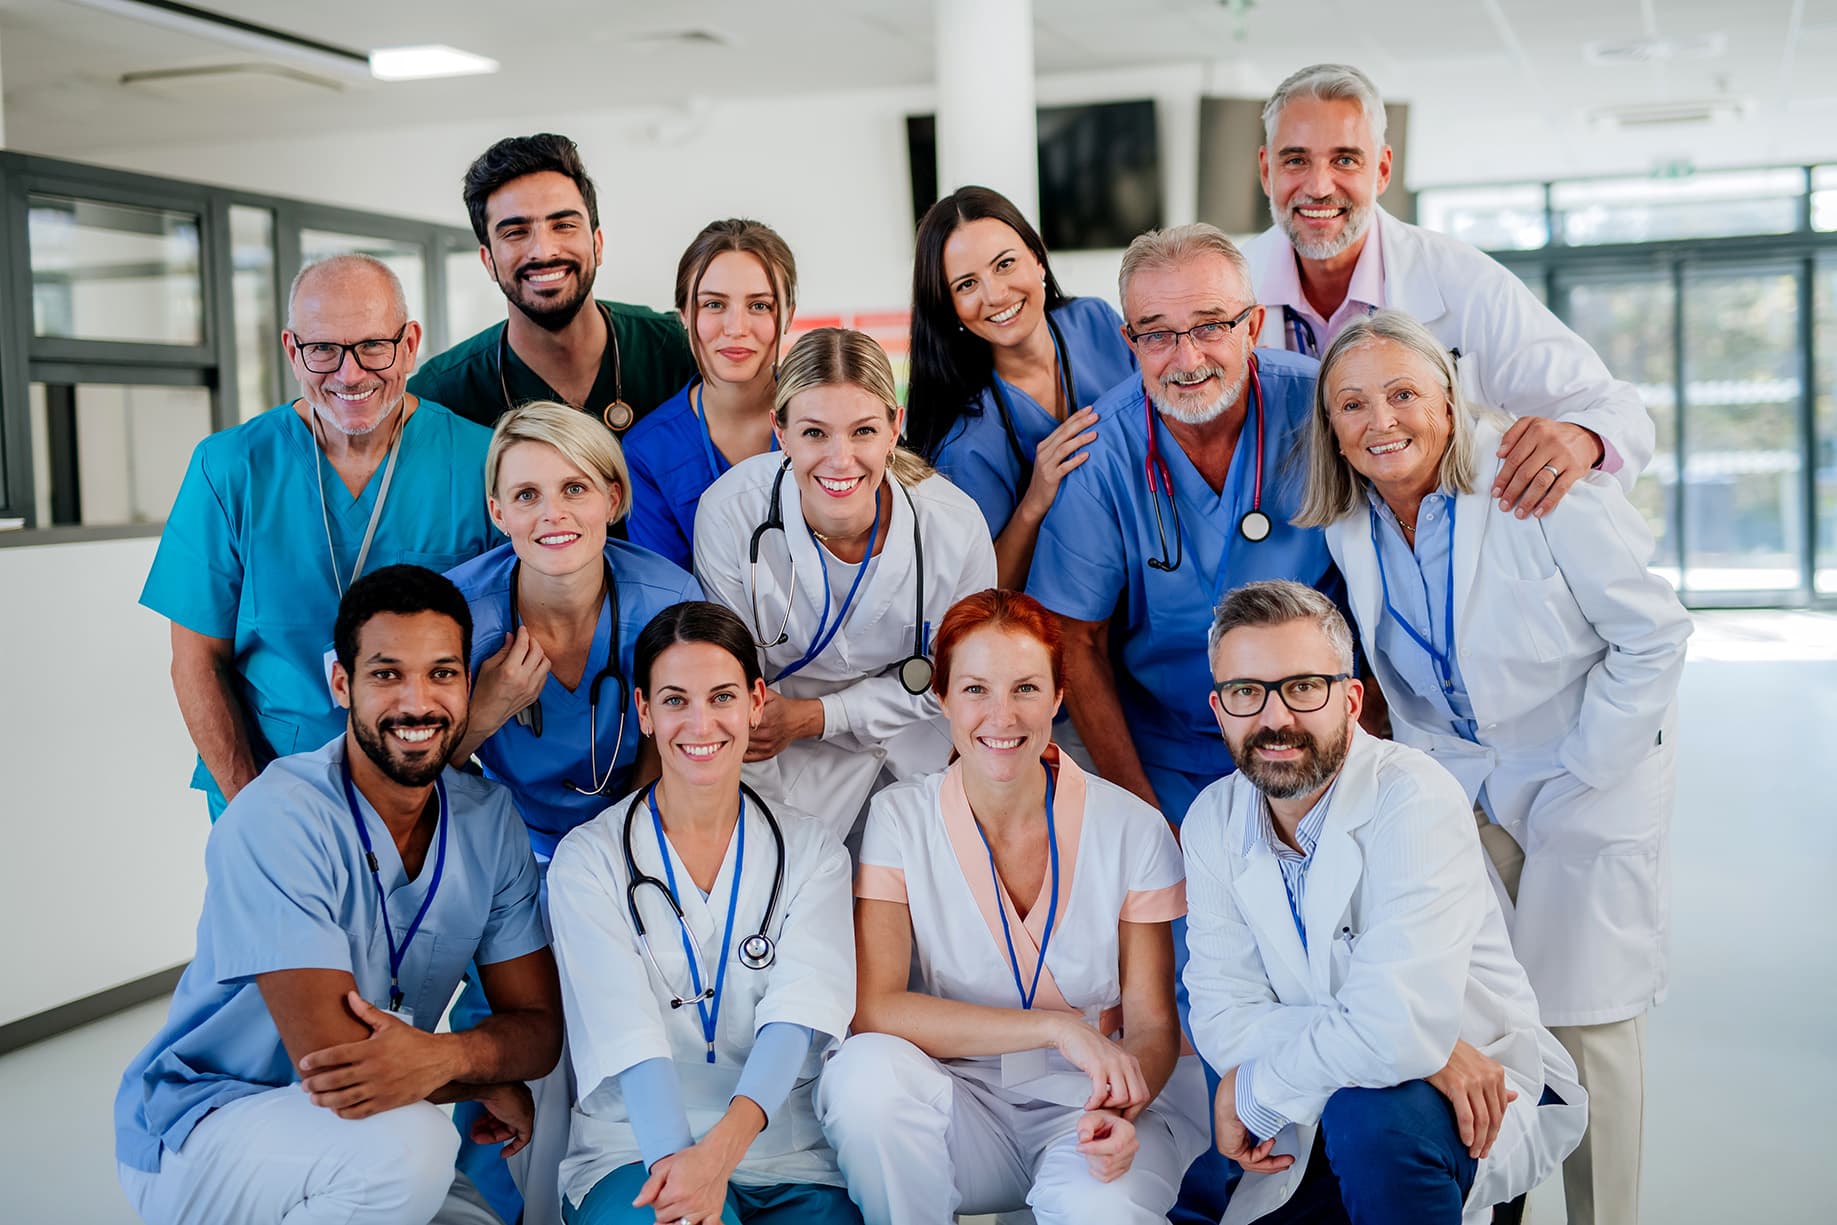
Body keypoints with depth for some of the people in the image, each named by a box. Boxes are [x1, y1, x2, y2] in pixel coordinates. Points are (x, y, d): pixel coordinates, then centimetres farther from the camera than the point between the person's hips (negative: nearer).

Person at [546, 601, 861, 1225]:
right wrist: (676, 1155, -29)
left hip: (790, 1159, 2)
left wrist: (722, 1146, -26)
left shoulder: (812, 852, 8)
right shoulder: (590, 859, 4)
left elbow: (799, 1012, -8)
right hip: (636, 1153, -2)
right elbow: (626, 1028, -10)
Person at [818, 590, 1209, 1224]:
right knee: (865, 1069, -30)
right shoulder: (900, 819, -5)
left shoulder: (1133, 828, -5)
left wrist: (1118, 1112, -25)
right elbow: (872, 1009, -15)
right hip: (961, 1100, 2)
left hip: (1092, 1102, -2)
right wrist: (1055, 1027, -23)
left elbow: (1152, 1023, -2)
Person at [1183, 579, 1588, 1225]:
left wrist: (1251, 1088, -16)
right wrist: (1426, 1048, -24)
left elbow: (1399, 1031, -33)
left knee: (1369, 1110, -35)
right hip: (1317, 1127, 7)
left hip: (1487, 1096, -6)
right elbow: (1224, 1019, -11)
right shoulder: (1213, 824, -4)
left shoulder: (1416, 800, -23)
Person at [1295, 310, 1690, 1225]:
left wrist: (1575, 782, -14)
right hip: (1457, 781, 4)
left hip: (1593, 774, -4)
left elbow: (1653, 635, -15)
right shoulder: (1344, 520, -7)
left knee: (1582, 1015, -2)